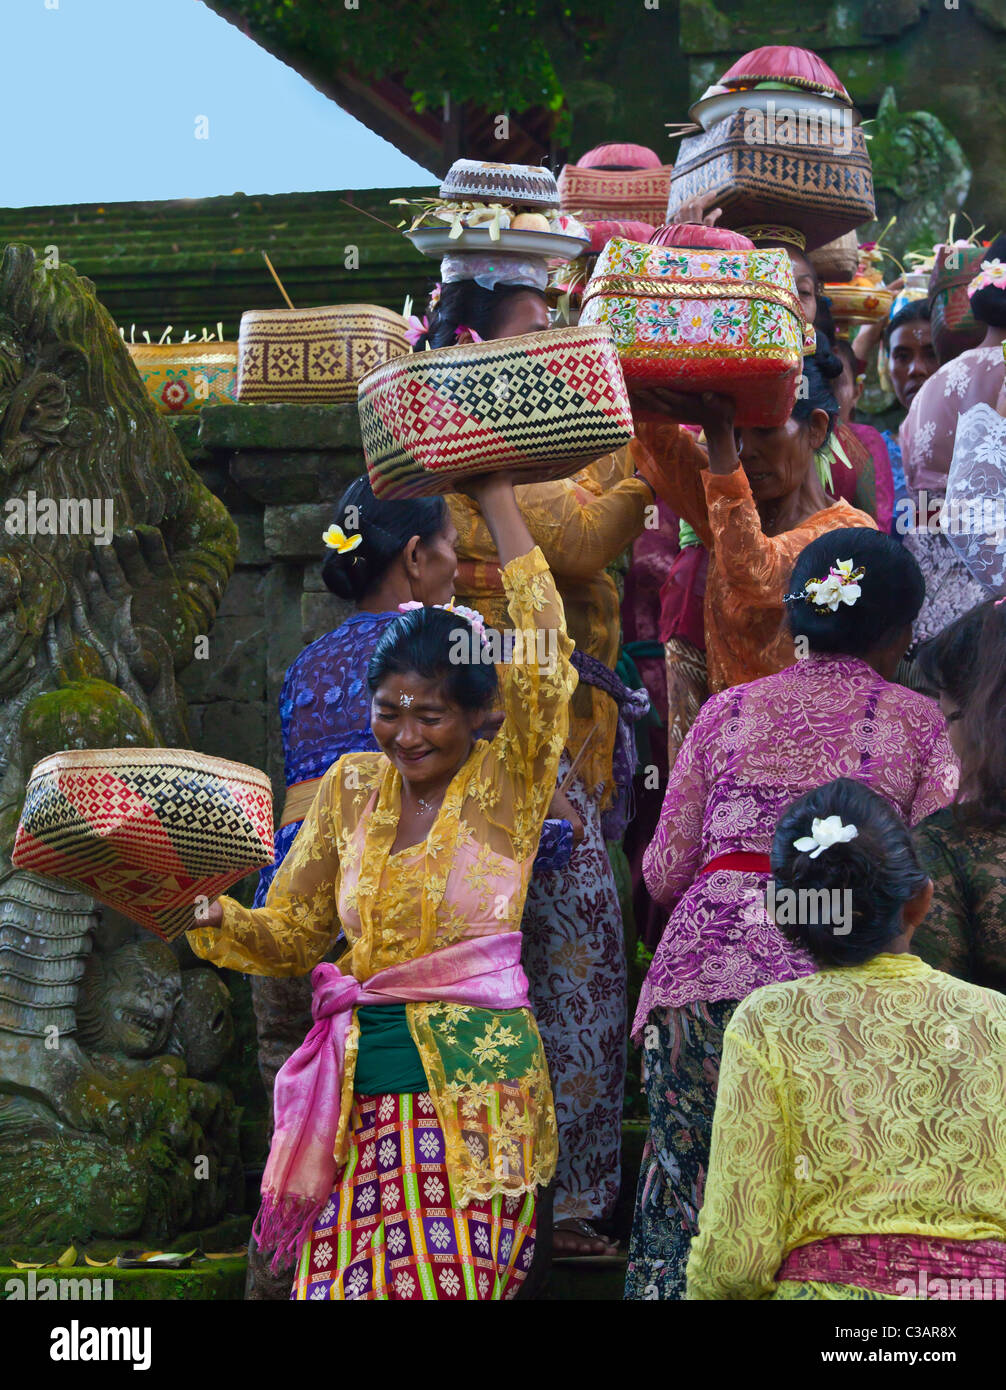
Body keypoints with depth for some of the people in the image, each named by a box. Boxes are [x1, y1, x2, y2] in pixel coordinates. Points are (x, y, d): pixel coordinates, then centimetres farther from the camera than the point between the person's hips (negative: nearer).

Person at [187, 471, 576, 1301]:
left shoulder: (506, 788, -1)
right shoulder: (352, 788, 12)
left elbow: (544, 668, -18)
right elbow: (292, 935, 16)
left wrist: (500, 505, -16)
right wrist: (207, 913, -4)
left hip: (473, 1088, -4)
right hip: (357, 1088, 4)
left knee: (448, 1283, -8)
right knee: (339, 1282, -2)